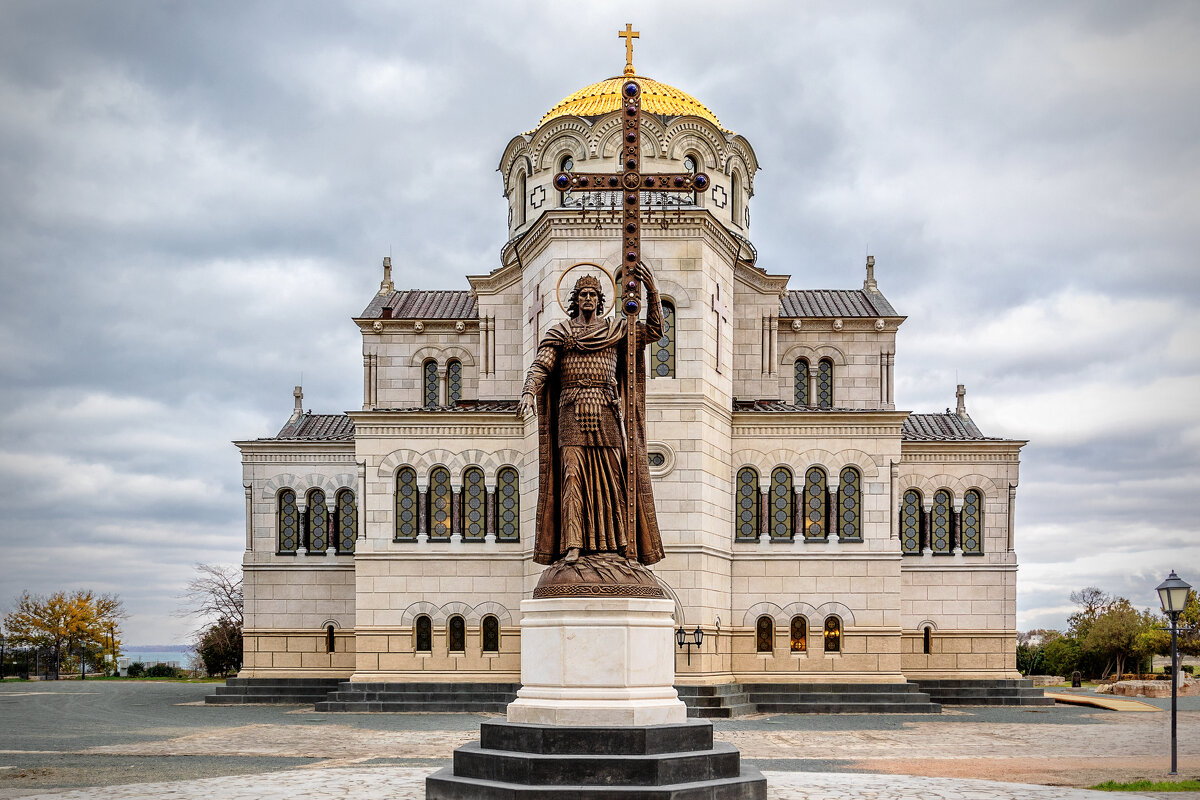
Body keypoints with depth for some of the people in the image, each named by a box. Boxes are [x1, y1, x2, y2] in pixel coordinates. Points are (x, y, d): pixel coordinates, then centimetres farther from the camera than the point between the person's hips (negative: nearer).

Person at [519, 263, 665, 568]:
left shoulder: (616, 329, 14)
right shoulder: (560, 333, 11)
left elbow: (654, 330, 7)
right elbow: (539, 366, 1)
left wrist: (652, 290, -3)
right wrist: (528, 393, -19)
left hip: (606, 414, 1)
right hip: (572, 411, -1)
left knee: (614, 478, -3)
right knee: (572, 475, -11)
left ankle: (626, 546, -1)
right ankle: (573, 546, -16)